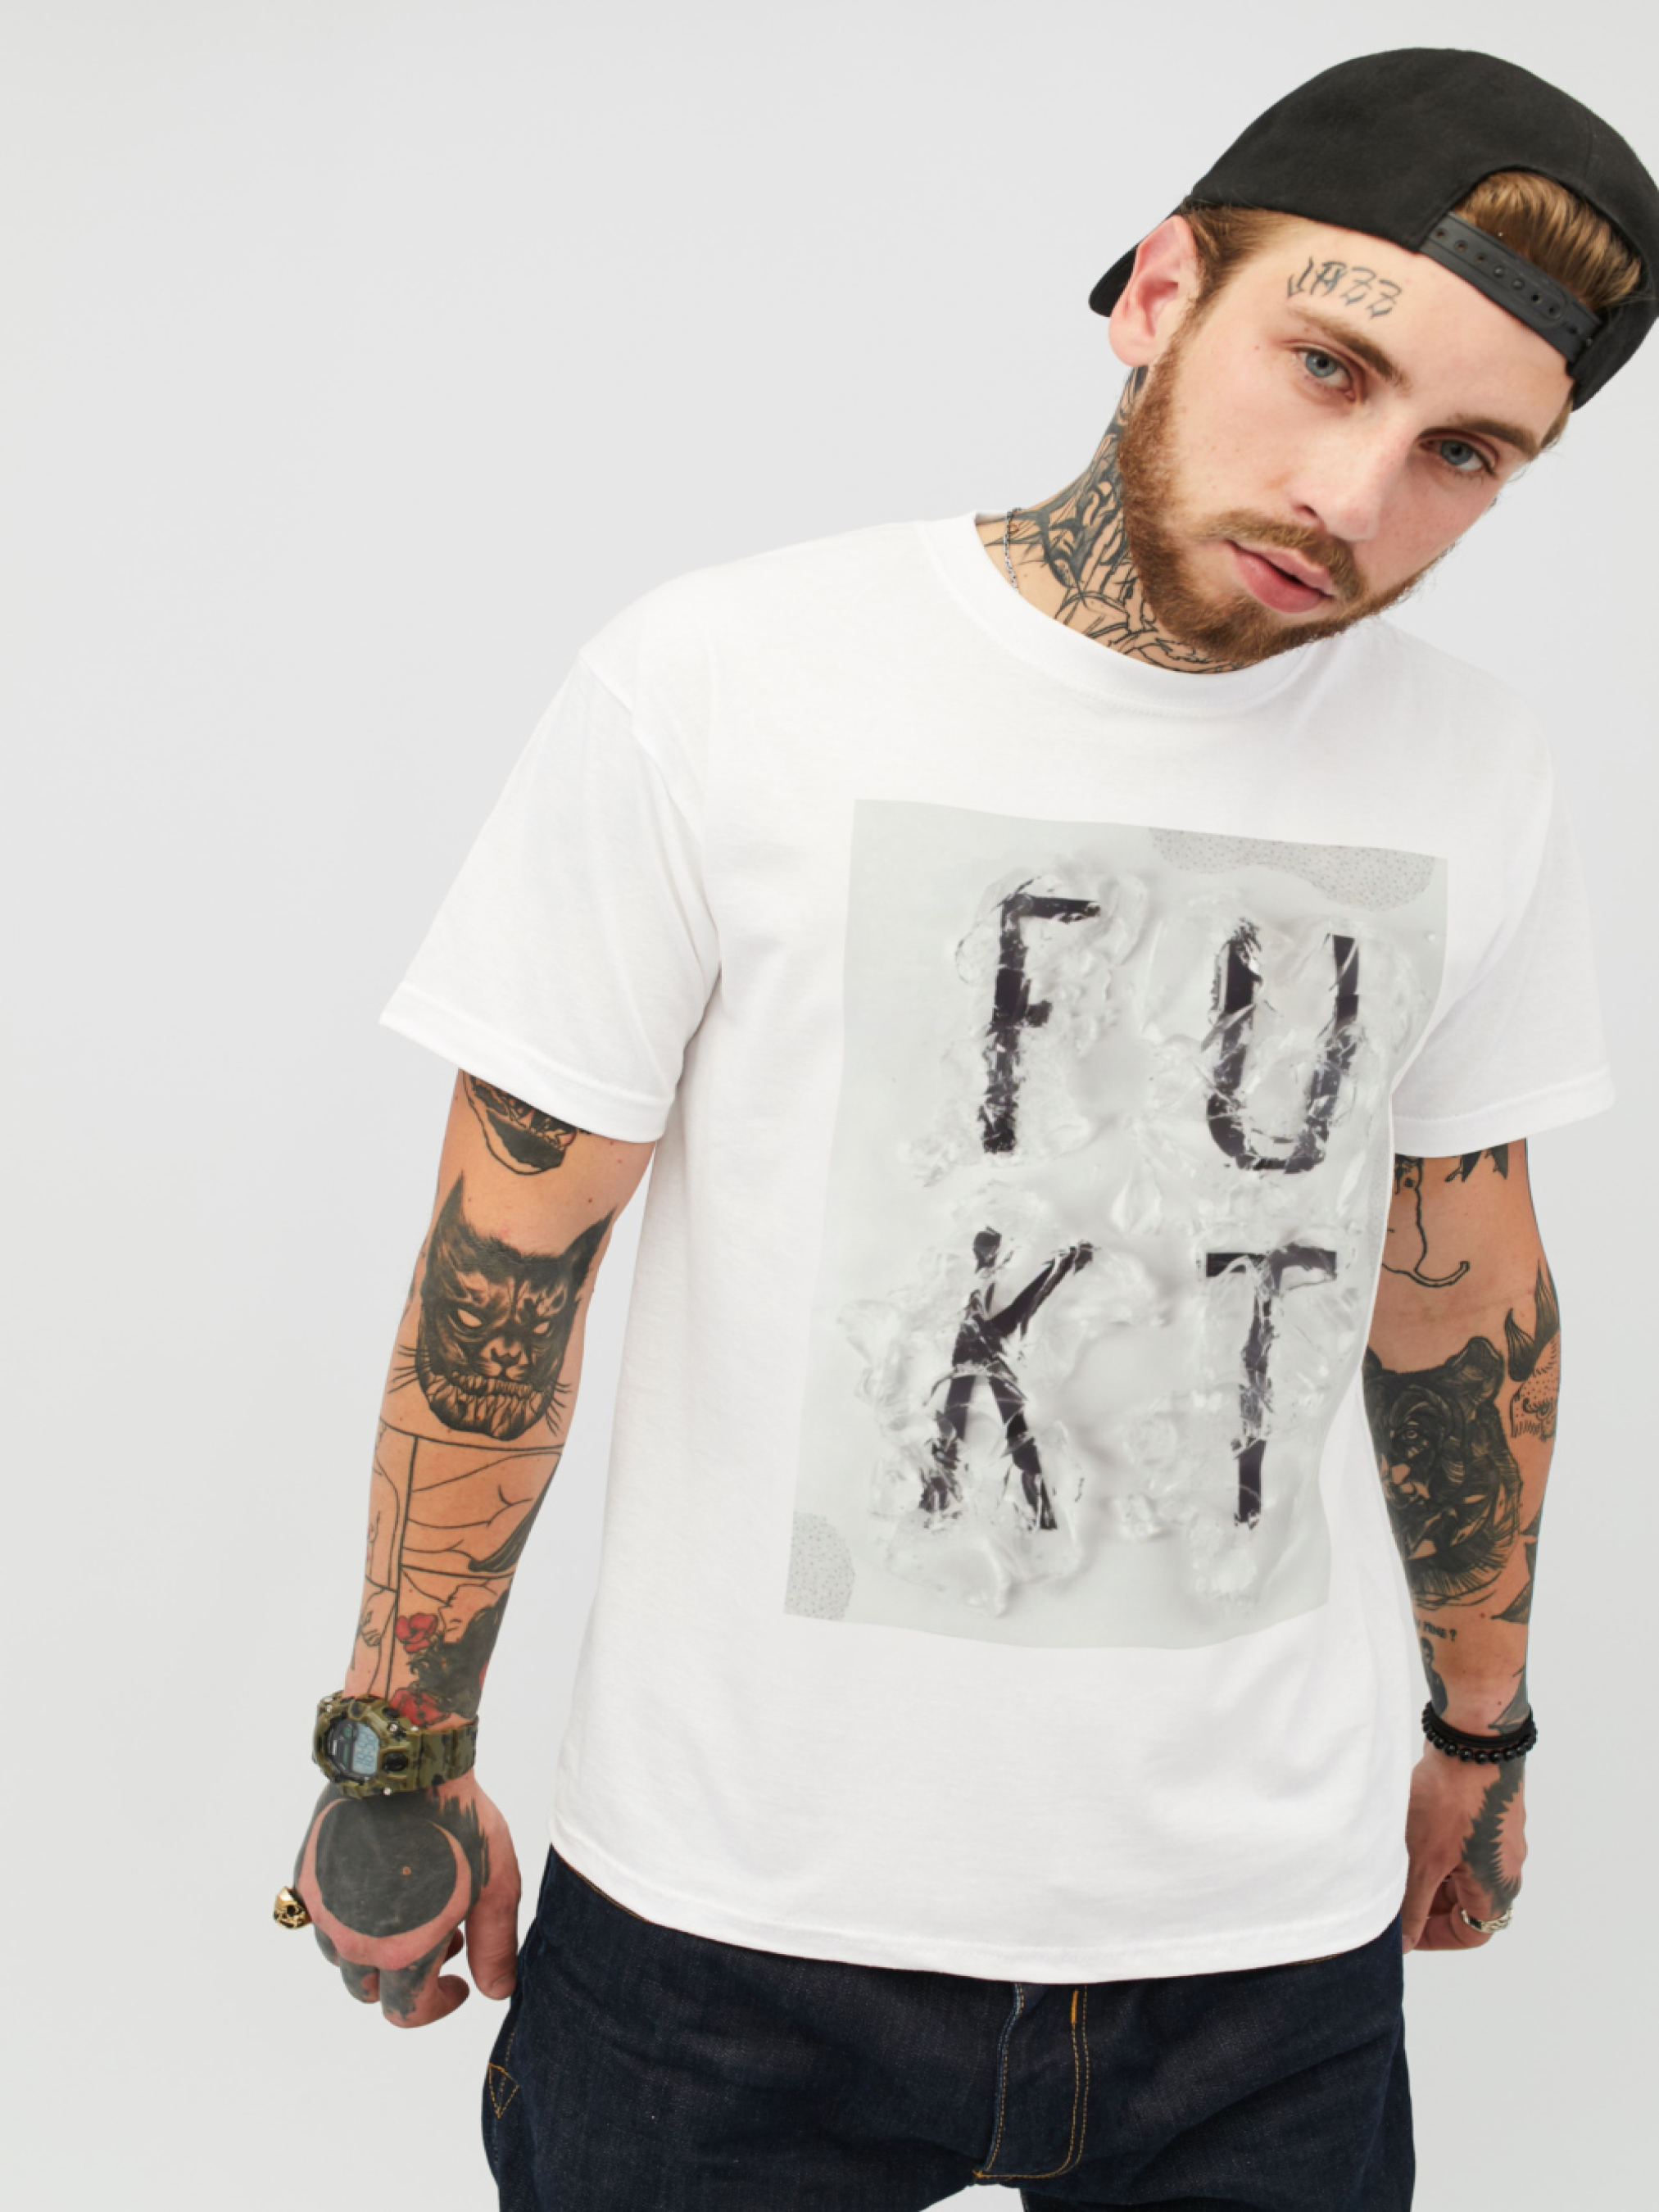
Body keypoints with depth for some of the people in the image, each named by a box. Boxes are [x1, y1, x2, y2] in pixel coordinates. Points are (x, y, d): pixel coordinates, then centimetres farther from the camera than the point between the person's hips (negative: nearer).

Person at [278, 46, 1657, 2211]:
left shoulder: (1473, 781, -1)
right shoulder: (715, 692, -13)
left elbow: (1462, 1283, 11)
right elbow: (506, 1261, -8)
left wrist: (1481, 1728, 18)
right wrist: (401, 1756, -2)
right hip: (743, 1915, -2)